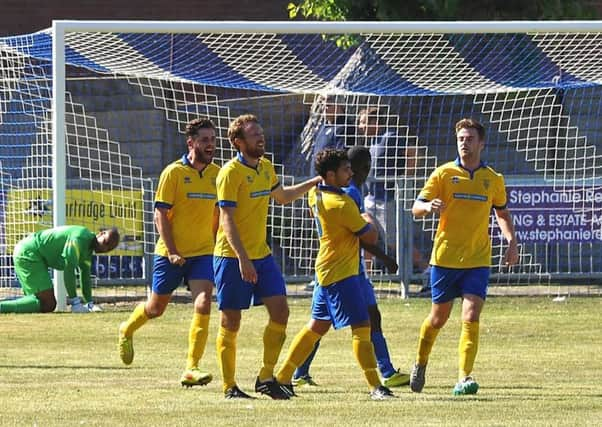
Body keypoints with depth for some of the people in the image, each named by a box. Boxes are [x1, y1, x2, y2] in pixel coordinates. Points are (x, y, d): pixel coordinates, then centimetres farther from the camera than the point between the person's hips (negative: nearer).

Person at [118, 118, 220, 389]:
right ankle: (127, 331, 45)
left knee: (203, 305, -15)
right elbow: (160, 214, -10)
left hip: (203, 253, 3)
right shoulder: (174, 172, -9)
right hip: (171, 253, -3)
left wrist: (214, 247, 14)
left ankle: (191, 369, -13)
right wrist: (172, 252, -16)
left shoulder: (216, 173, 5)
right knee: (155, 308, 12)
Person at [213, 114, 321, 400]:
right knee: (231, 322, 0)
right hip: (233, 258, -7)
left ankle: (266, 378, 8)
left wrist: (313, 183, 23)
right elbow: (227, 219, -19)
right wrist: (243, 258, -26)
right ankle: (229, 387, 9)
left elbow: (282, 196, 31)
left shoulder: (266, 168, 11)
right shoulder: (231, 173, -13)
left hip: (261, 255, 7)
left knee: (280, 311, -3)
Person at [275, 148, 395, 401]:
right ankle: (375, 387, -10)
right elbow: (371, 237, -13)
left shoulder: (315, 195, 4)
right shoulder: (341, 205, -21)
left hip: (326, 271, 9)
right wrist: (367, 221, 10)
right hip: (341, 273, -9)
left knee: (317, 327, 17)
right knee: (361, 327, -8)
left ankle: (283, 378, 20)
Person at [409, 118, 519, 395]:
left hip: (478, 260, 1)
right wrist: (428, 206, -27)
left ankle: (464, 378, -19)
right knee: (438, 318, 11)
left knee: (471, 317, -14)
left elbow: (502, 213, 23)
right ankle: (420, 364, 36)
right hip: (445, 257, -1)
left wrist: (511, 240, 7)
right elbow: (416, 208, -4)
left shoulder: (494, 179, 6)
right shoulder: (444, 174, -1)